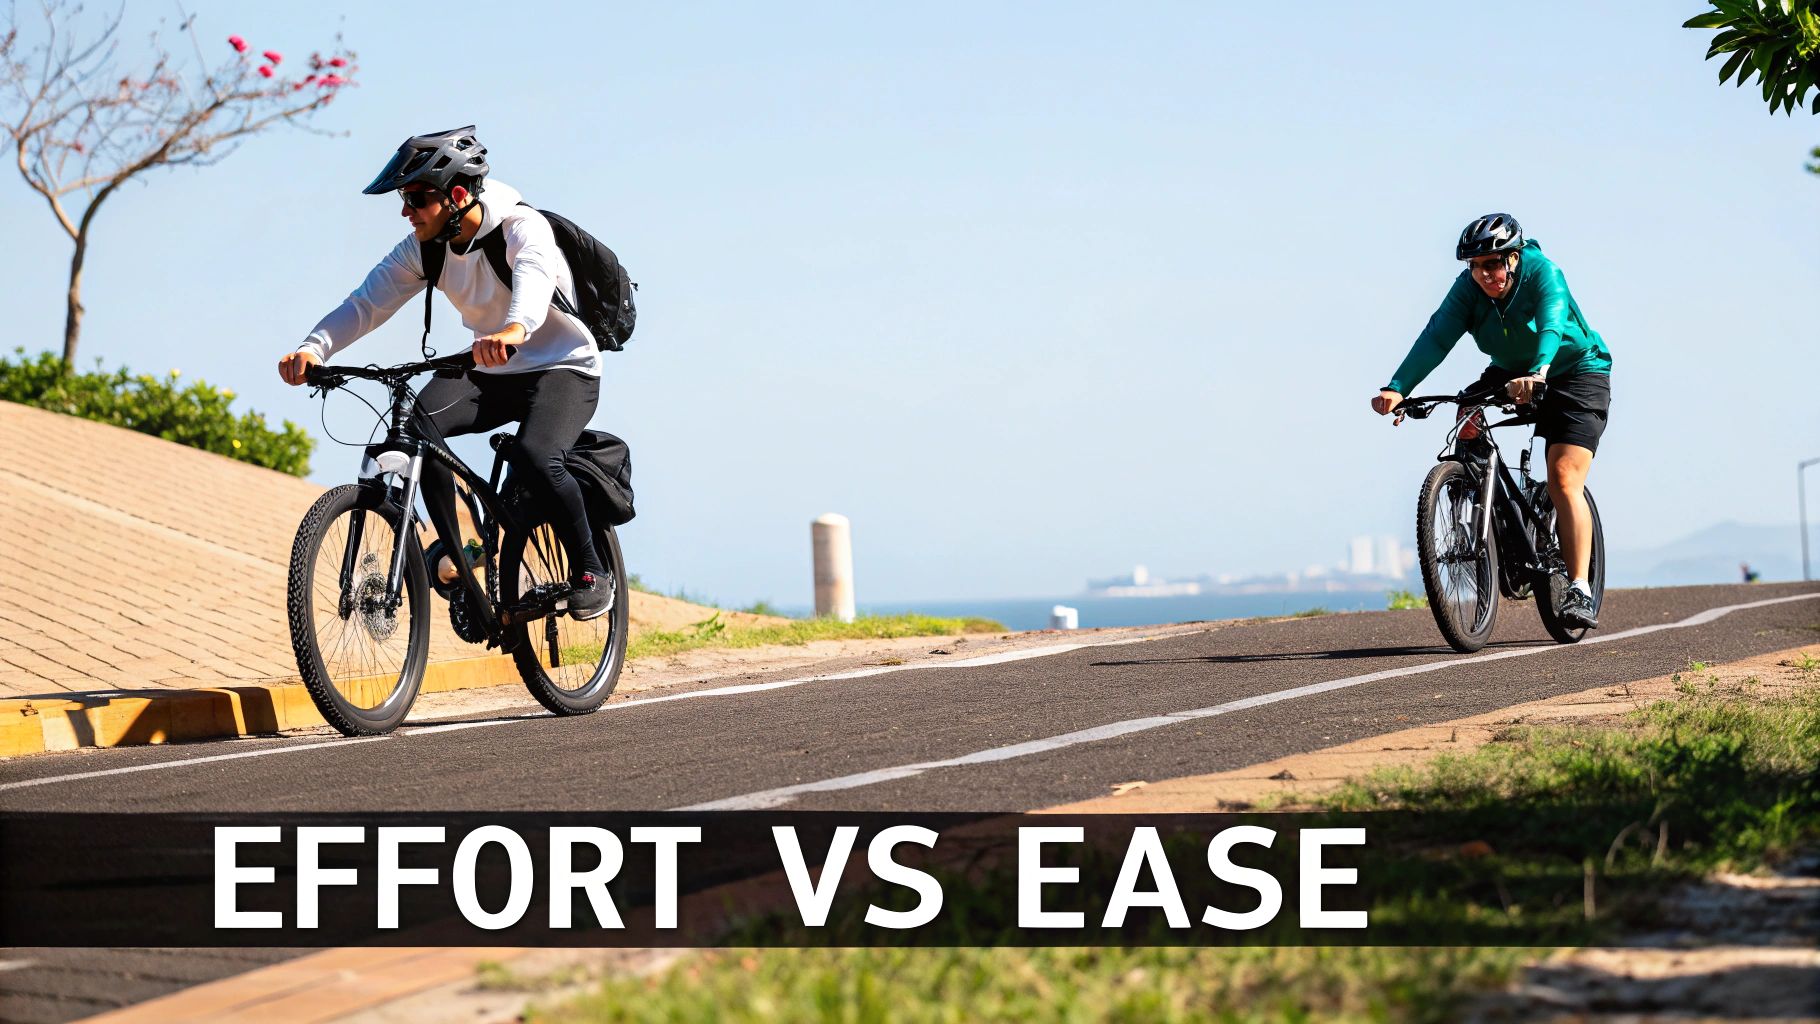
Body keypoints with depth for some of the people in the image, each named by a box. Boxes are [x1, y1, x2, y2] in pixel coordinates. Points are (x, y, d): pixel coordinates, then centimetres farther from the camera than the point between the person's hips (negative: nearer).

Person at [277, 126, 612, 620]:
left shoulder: (522, 227, -22)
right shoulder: (424, 248, -4)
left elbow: (534, 275, -45)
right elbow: (367, 302, -12)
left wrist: (514, 329, -68)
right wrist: (312, 349, -31)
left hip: (564, 369, -6)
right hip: (491, 374, 6)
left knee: (535, 457, -33)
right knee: (417, 421, -23)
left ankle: (591, 573, -12)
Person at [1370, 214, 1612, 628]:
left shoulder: (1544, 274, -27)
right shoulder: (1469, 288, -16)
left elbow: (1551, 327, -44)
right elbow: (1437, 337, -27)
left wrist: (1537, 375, -64)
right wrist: (1396, 388, -42)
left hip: (1577, 373, -5)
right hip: (1512, 373, 5)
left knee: (1563, 480, -19)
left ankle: (1579, 593, -18)